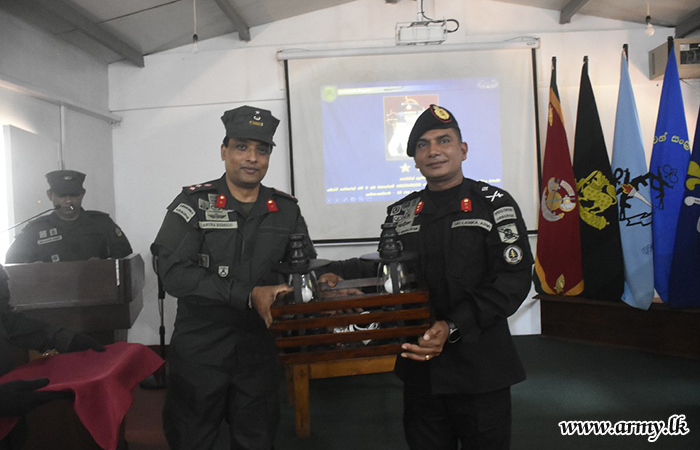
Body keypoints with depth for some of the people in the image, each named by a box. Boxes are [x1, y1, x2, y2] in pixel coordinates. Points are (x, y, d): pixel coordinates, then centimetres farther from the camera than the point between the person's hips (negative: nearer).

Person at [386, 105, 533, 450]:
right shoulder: (400, 213, 8)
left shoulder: (494, 204, -5)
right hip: (419, 366, 3)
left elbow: (514, 279, -13)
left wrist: (452, 328, -21)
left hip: (481, 369, -3)